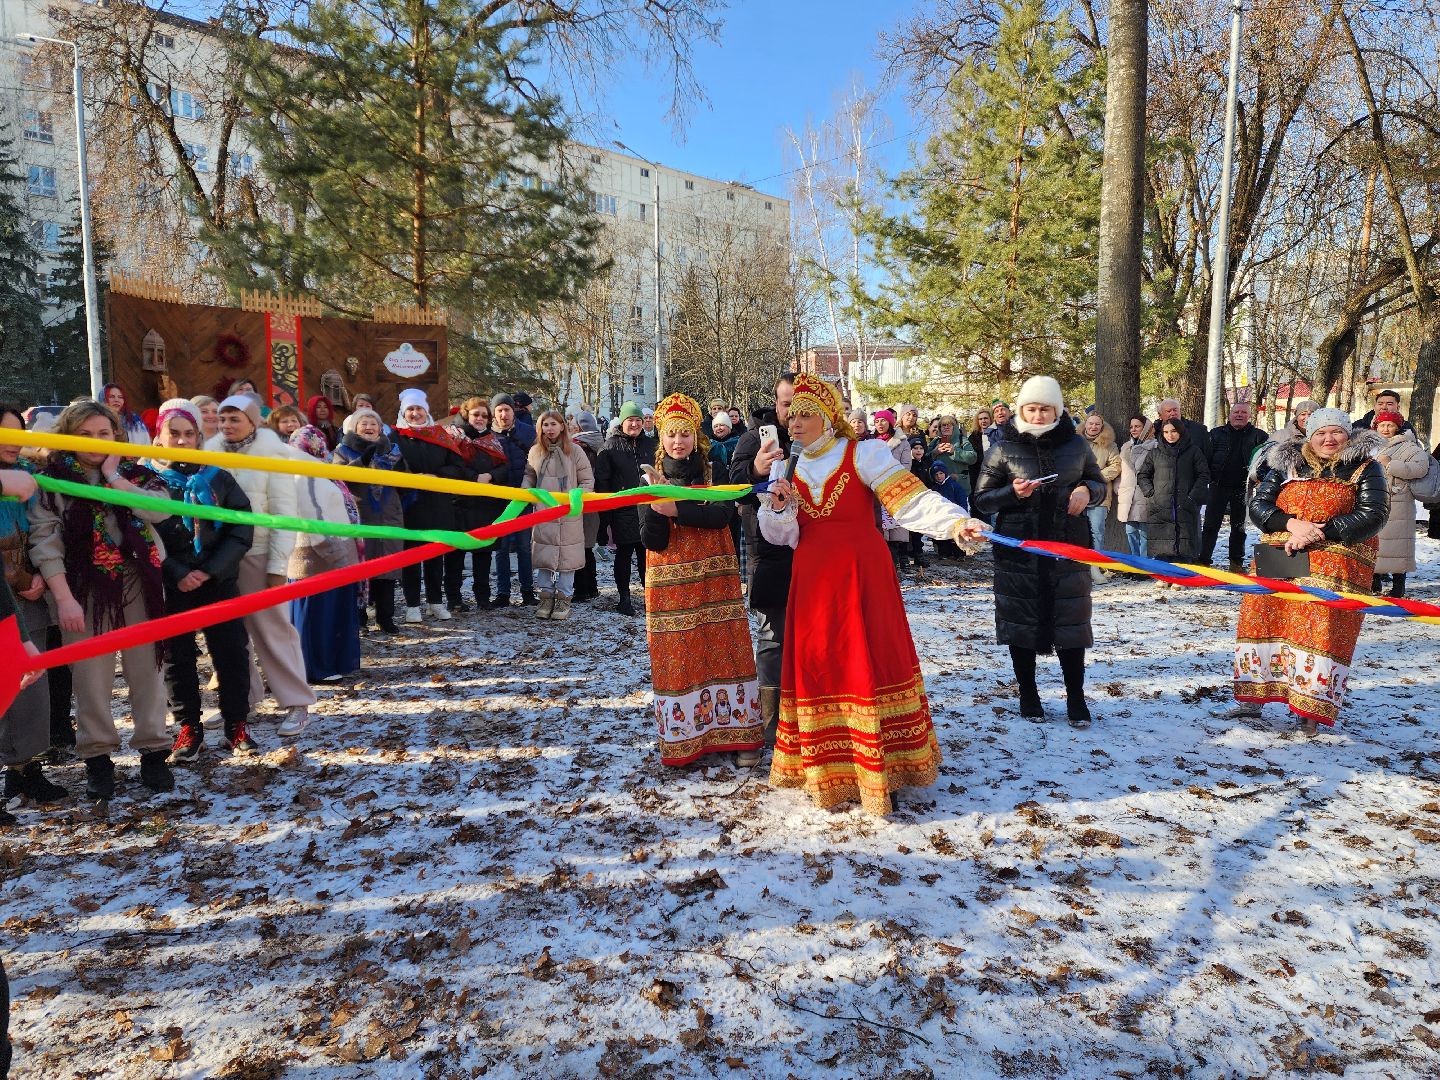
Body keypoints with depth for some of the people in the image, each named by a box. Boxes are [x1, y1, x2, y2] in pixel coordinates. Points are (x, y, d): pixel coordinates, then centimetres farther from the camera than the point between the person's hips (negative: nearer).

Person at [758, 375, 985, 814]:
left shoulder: (863, 454, -4)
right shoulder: (788, 468, 13)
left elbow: (911, 500, -15)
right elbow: (783, 536, 12)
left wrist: (956, 522, -31)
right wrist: (778, 508, -10)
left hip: (860, 574, -5)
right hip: (812, 578, 5)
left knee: (867, 661, -7)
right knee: (815, 664, 5)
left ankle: (879, 763, 2)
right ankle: (827, 763, 17)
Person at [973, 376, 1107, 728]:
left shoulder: (1075, 445, 4)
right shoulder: (1003, 449, -1)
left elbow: (1100, 484, 17)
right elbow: (981, 499, 1)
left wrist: (1086, 490, -7)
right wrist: (1012, 493, -18)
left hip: (1068, 547, 1)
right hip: (1019, 550, -1)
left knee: (1070, 621, 3)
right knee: (1022, 621, 6)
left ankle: (1076, 698, 17)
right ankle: (1028, 694, 23)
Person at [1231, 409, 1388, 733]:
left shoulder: (1364, 468, 5)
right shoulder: (1286, 465, 11)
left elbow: (1372, 516, -7)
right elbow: (1258, 506, 4)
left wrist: (1316, 533, -16)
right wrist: (1292, 524, -15)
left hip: (1335, 568, -3)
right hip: (1278, 561, 3)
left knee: (1323, 630, -8)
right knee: (1261, 619, 1)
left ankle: (1312, 710, 0)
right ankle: (1251, 699, 13)